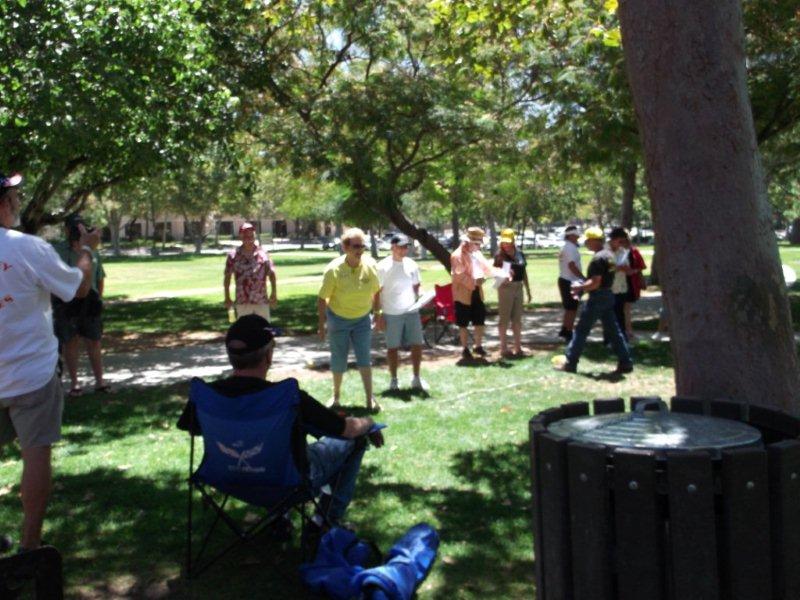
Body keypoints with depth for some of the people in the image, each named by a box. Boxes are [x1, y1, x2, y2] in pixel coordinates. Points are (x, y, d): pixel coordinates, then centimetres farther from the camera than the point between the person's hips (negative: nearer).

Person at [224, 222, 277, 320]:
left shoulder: (263, 253, 1)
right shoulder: (234, 255, 0)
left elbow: (271, 274, 4)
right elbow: (227, 277, 4)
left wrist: (274, 294, 0)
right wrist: (227, 298, 2)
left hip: (262, 301, 0)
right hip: (242, 302, 0)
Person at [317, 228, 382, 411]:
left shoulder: (370, 265, -11)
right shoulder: (334, 269, -20)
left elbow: (375, 292, 3)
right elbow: (323, 298, -14)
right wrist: (322, 324, -12)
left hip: (362, 319, 2)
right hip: (338, 319, -2)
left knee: (364, 358, -2)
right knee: (338, 360, 8)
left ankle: (370, 398, 2)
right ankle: (336, 396, 27)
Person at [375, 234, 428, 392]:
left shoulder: (411, 264, 7)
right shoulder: (383, 267, -7)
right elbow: (376, 293, -6)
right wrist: (378, 315, -9)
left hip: (412, 311, 4)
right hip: (392, 314, -4)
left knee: (417, 344, 4)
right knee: (392, 347, 5)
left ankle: (416, 379, 17)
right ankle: (393, 380, 18)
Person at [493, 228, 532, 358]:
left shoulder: (519, 254, 7)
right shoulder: (500, 256, -8)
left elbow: (524, 273, 14)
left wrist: (528, 290, 16)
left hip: (519, 287, 6)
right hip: (506, 288, -6)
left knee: (517, 318, 12)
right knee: (504, 318, 1)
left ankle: (518, 347, 20)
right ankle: (503, 348, 9)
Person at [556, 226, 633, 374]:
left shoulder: (598, 258, -17)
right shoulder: (609, 255, 13)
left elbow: (595, 283, -23)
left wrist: (579, 287, -9)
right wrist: (583, 286, 18)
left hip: (597, 298, -9)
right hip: (608, 296, 9)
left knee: (581, 330, -2)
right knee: (614, 330, 10)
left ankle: (570, 363, 3)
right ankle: (626, 362, 10)